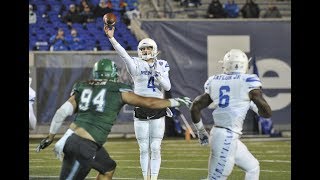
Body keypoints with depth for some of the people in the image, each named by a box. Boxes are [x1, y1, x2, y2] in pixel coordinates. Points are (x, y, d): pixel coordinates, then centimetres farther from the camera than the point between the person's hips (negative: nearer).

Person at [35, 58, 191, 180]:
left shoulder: (82, 88, 14)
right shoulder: (119, 91, 1)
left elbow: (62, 112, 6)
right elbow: (148, 103, 5)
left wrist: (50, 137, 13)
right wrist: (175, 102, 17)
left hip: (72, 136, 7)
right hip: (83, 146, -7)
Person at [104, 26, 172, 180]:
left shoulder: (161, 66, 8)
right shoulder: (136, 65, 1)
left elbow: (167, 87, 0)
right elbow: (123, 54, -15)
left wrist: (157, 74, -14)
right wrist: (111, 38, -29)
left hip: (158, 111, 1)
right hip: (141, 112, -1)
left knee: (155, 148, -2)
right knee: (144, 149, 3)